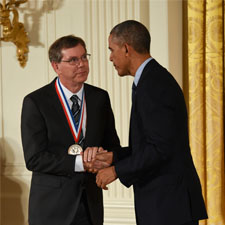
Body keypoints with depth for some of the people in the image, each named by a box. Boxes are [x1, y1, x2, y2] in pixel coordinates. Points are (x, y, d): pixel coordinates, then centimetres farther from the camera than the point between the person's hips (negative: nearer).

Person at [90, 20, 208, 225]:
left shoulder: (153, 85, -17)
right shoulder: (155, 80, 15)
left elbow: (161, 148, -23)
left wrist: (117, 170, -12)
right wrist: (114, 157, 11)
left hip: (170, 203, -10)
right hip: (165, 201, 10)